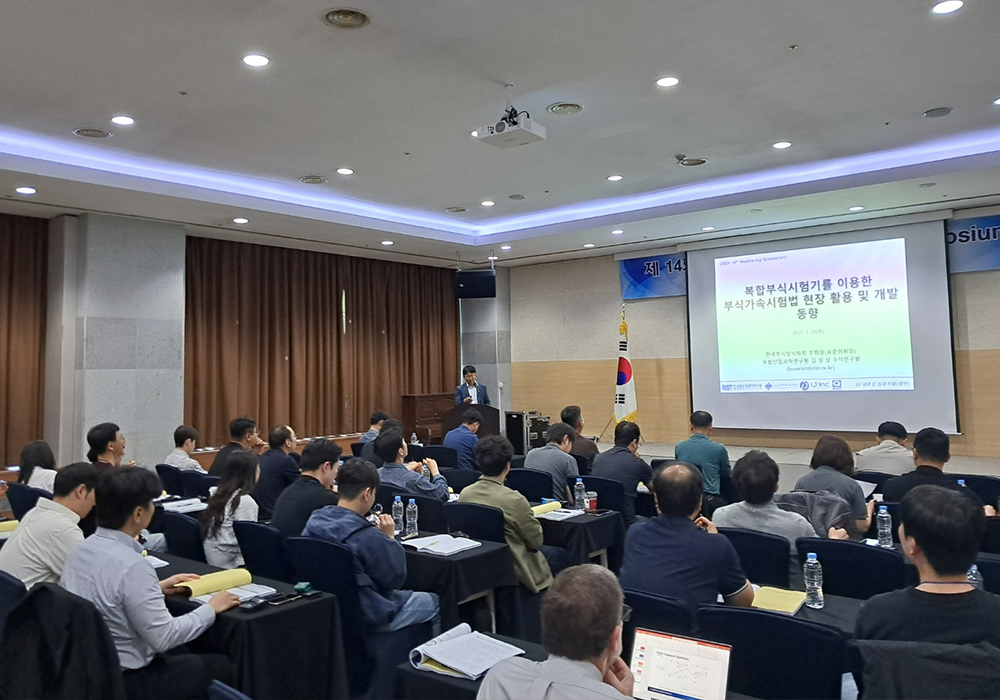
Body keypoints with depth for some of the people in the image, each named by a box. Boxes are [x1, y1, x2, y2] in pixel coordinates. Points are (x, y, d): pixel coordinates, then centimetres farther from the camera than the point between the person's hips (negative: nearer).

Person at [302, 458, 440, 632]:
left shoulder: (313, 521, -8)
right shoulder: (368, 536, -30)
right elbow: (395, 578, -18)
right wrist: (390, 537, -10)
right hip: (367, 618, -8)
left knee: (399, 594, 30)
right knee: (433, 601, 14)